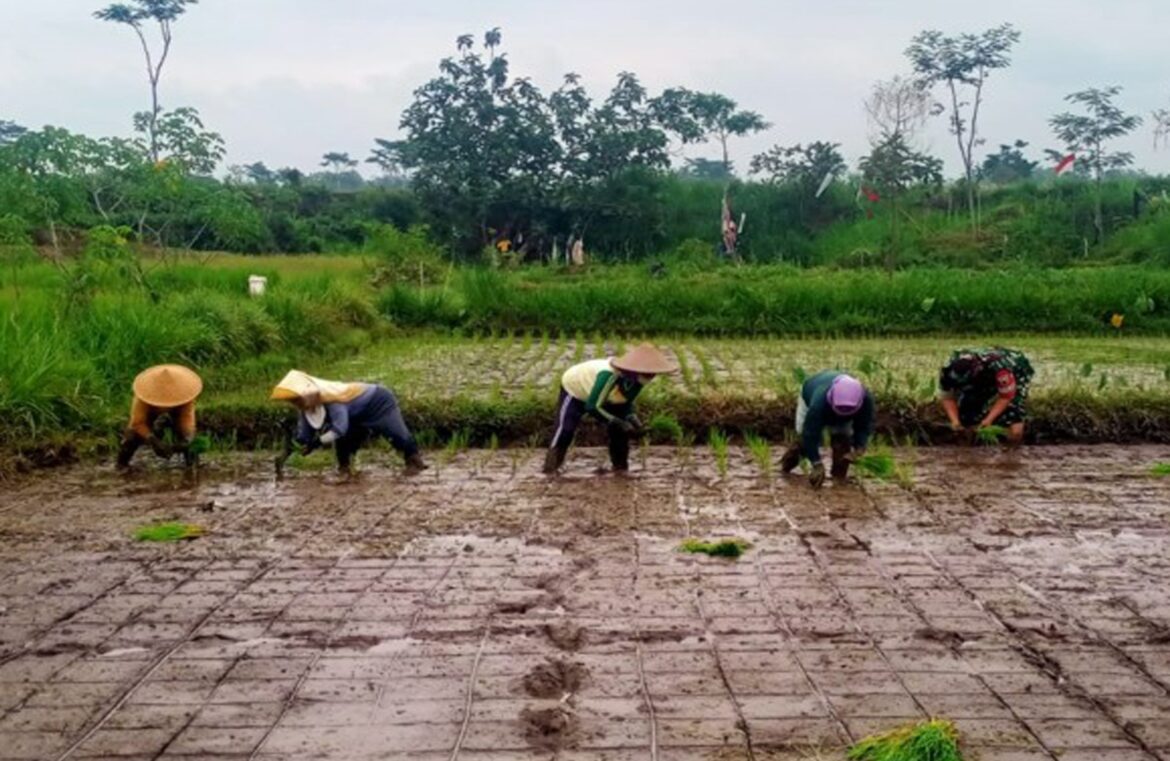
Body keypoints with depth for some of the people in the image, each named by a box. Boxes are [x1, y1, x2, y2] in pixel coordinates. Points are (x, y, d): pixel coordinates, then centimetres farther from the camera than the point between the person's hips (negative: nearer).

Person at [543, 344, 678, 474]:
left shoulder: (637, 378, -23)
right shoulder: (609, 376, -45)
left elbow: (627, 401, -6)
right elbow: (592, 406, -39)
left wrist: (631, 416, -26)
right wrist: (618, 423, -40)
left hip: (605, 396, 7)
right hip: (574, 388, -6)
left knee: (621, 429, -3)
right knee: (565, 429, -14)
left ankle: (621, 467, 8)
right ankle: (550, 470, -6)